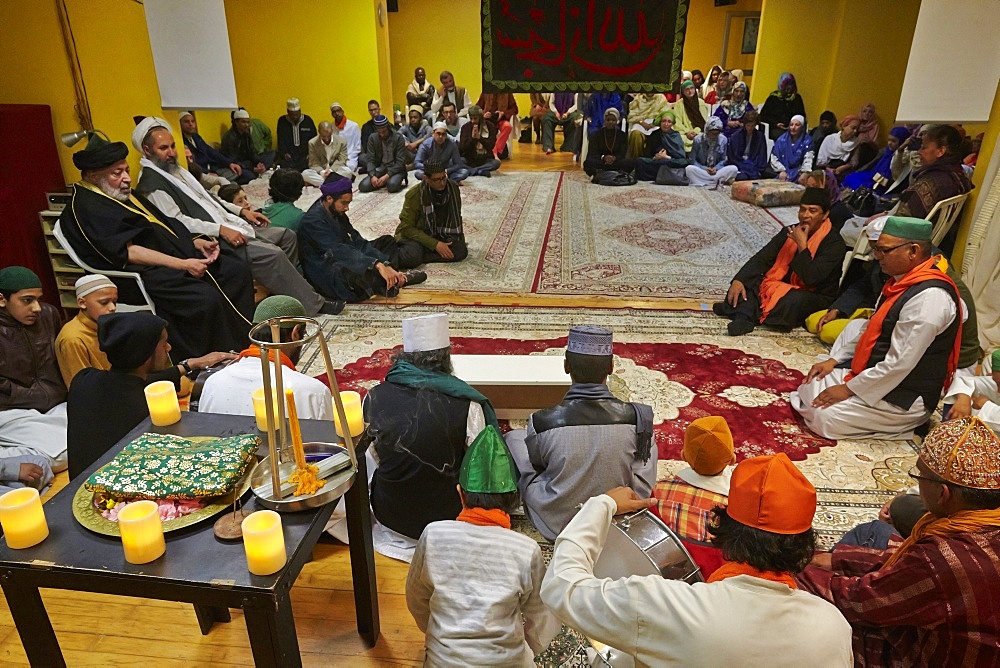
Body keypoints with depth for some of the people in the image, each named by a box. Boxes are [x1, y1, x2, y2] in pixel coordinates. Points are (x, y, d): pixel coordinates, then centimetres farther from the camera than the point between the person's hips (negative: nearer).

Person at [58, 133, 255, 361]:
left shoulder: (125, 195, 20)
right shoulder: (85, 207, -9)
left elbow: (163, 226, 23)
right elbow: (127, 252, -19)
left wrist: (197, 243, 5)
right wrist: (182, 264, -23)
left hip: (176, 257, 10)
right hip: (138, 274, -10)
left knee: (239, 269, 0)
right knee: (207, 299, -32)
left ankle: (244, 345, 0)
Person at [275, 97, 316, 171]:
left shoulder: (308, 120, 8)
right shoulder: (282, 121, 9)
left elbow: (314, 139, 12)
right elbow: (281, 140, 7)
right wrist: (284, 153, -10)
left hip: (305, 156, 0)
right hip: (288, 157, 0)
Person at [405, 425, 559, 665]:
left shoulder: (434, 535, -14)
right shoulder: (527, 550, -16)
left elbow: (416, 599, 1)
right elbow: (542, 625, -4)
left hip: (442, 659, 2)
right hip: (506, 661, -1)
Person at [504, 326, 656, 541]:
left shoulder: (543, 422, -23)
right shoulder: (638, 418, -21)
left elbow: (534, 466, -3)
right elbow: (643, 489, -12)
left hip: (554, 526, -1)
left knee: (514, 437, 16)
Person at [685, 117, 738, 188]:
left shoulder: (723, 140, -1)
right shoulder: (698, 140, -7)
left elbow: (722, 160, 6)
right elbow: (692, 160, -5)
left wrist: (716, 168, -15)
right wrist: (705, 169, -19)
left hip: (716, 170, 2)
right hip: (700, 170, -2)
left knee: (734, 169, -24)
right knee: (689, 169, -35)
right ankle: (717, 181, -37)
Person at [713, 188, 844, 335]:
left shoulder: (834, 243, -13)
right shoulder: (790, 232, 5)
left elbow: (811, 279, -24)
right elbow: (762, 258, -2)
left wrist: (802, 245, -23)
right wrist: (738, 280, -17)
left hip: (815, 297, -6)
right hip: (782, 288, 6)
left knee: (795, 301, -40)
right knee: (745, 280, -13)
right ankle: (744, 317, -37)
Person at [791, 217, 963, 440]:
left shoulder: (929, 297, -28)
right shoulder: (904, 279, 3)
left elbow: (899, 363, -28)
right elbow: (870, 328, 13)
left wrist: (849, 389, -20)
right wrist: (834, 359, 5)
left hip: (903, 398, -9)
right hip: (873, 373, 10)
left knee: (824, 417, -17)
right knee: (811, 387, 10)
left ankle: (902, 423, 2)